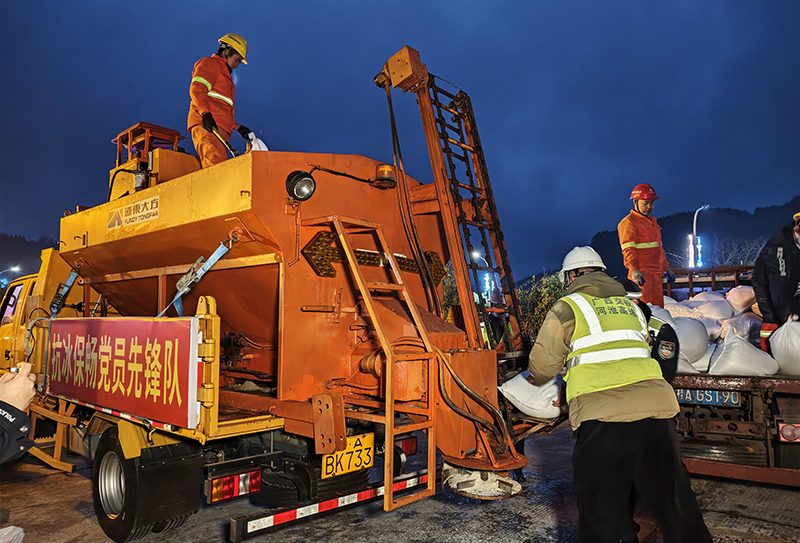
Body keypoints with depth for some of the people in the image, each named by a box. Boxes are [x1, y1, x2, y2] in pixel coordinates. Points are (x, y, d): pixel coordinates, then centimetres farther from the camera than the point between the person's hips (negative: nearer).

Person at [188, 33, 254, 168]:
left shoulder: (225, 74, 38)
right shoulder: (209, 63, 10)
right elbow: (196, 89, -7)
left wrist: (237, 127, 25)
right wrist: (205, 113, -21)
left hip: (219, 130, 9)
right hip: (206, 126, -9)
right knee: (215, 161, -28)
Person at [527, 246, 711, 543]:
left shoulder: (567, 307, 6)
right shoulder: (630, 305, 22)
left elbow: (542, 366, 10)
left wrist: (535, 379, 34)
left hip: (603, 414, -5)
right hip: (655, 404, 6)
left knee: (603, 510, 5)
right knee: (671, 494, 19)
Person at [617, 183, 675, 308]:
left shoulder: (652, 221, 22)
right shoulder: (628, 222, -7)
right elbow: (628, 250, -17)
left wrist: (666, 267, 27)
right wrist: (634, 270, -29)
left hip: (656, 274, 9)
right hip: (641, 276, -9)